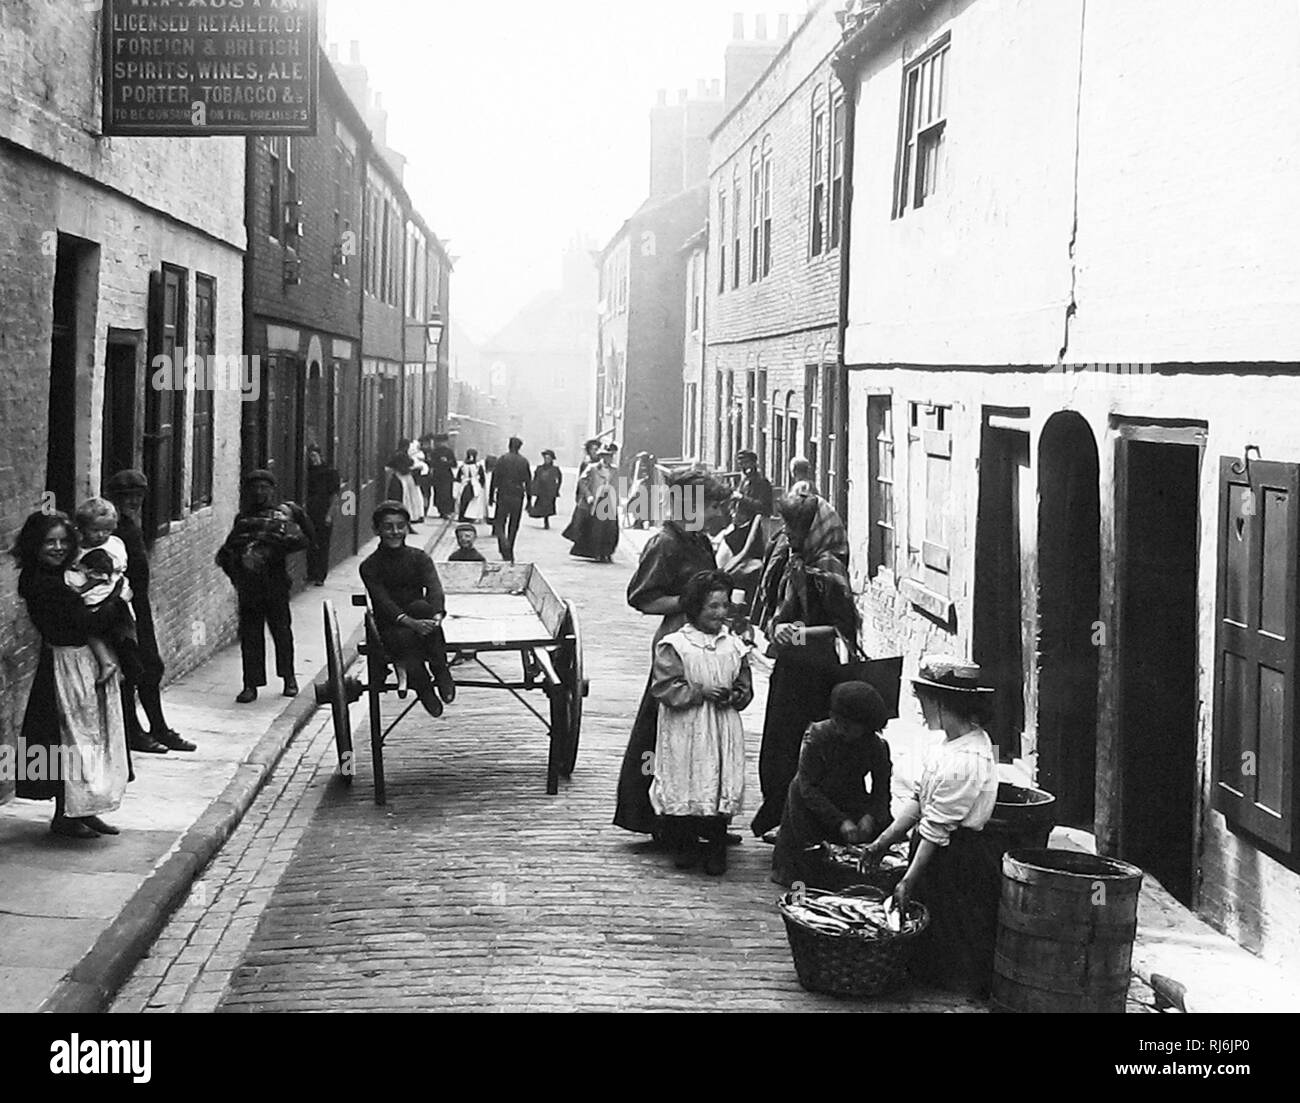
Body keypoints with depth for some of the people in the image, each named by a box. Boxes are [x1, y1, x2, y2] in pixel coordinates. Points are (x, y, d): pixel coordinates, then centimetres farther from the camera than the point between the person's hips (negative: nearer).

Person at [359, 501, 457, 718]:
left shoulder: (419, 557, 5)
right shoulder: (370, 566, -1)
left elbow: (435, 588, -12)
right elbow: (382, 601, -16)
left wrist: (436, 615, -36)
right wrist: (410, 622, -35)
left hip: (419, 619, 2)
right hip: (390, 626, -2)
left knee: (421, 607, -34)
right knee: (405, 638, -37)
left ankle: (440, 671, -25)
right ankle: (424, 689, -23)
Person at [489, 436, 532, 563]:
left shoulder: (502, 460, -5)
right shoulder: (524, 462, 2)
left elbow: (495, 479, -4)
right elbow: (528, 482, 5)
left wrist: (491, 496, 3)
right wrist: (529, 499, 11)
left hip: (503, 495, -2)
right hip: (518, 496, 2)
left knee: (499, 523, 5)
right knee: (513, 525, 11)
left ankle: (504, 544, -20)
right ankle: (509, 553, 13)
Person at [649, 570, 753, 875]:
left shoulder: (734, 646, 8)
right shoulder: (674, 645, -5)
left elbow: (745, 689, 13)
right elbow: (664, 688, -10)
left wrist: (734, 697, -9)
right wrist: (700, 692, -15)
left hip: (724, 731, 3)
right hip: (686, 730, -3)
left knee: (722, 786, 0)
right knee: (684, 785, 0)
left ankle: (716, 848, 12)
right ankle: (685, 846, 17)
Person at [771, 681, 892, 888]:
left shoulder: (877, 746, -15)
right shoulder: (817, 735, -23)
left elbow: (881, 791, -9)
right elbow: (808, 787, -24)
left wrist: (870, 816, -32)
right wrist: (840, 821, -32)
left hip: (852, 803, 2)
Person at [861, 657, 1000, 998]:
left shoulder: (965, 761, -28)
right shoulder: (949, 743, 4)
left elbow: (936, 829, -24)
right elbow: (920, 799, 10)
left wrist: (908, 882, -19)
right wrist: (884, 842, 7)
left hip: (961, 862, -10)